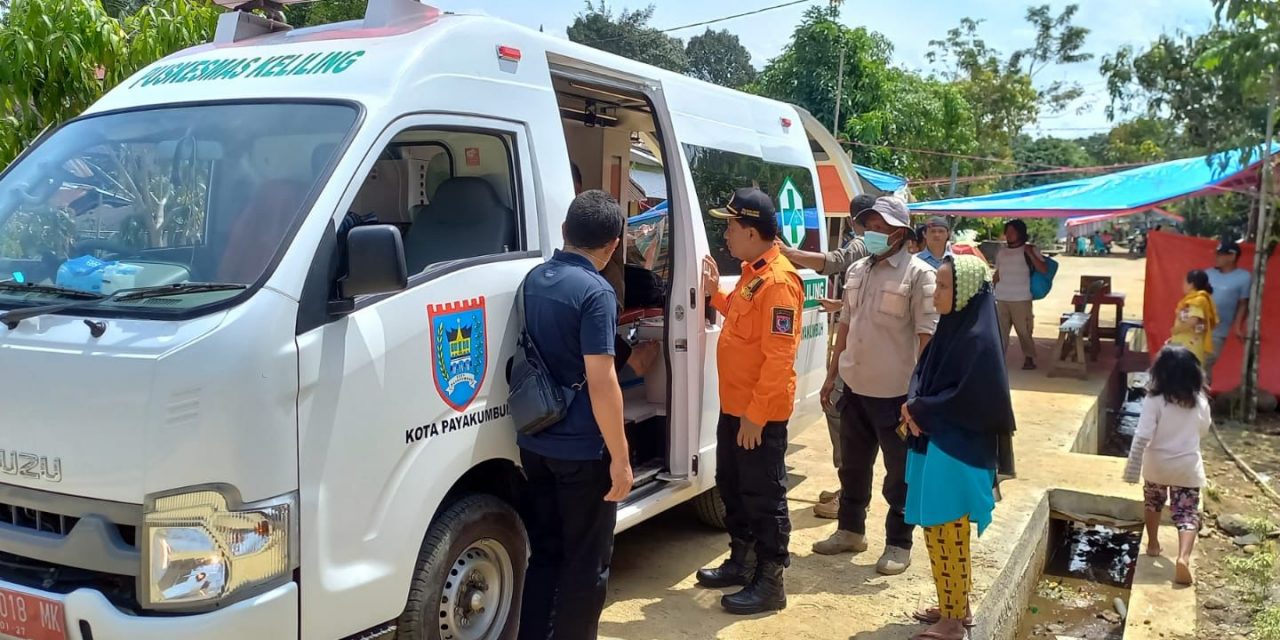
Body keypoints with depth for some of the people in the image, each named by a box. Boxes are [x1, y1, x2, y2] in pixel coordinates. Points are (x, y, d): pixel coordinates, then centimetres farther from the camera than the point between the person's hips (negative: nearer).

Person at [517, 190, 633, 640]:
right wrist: (620, 456, -16)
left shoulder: (534, 279, 6)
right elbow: (600, 382, -22)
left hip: (534, 443, 8)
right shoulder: (595, 292, -18)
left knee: (545, 553, 18)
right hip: (582, 451, -7)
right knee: (586, 563, 7)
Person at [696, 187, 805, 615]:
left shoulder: (778, 281, -21)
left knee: (764, 498, 1)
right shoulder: (751, 272, 10)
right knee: (731, 487, 20)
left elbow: (779, 357, -24)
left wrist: (756, 414, -24)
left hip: (761, 412, -10)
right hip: (734, 405, 10)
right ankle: (741, 562, 35)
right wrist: (716, 294, 11)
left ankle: (770, 583, 12)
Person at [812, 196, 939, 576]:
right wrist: (832, 375, 16)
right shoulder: (856, 271, 11)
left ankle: (898, 544, 18)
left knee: (900, 473, 6)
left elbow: (927, 337, -13)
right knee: (853, 466, 18)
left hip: (895, 393, -7)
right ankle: (850, 530, 33)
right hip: (855, 388, 7)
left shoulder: (918, 275, -11)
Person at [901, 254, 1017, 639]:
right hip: (936, 444, 9)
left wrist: (920, 410, -11)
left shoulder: (978, 340, -19)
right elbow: (922, 374, 12)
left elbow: (966, 400, -22)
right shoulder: (951, 328, 8)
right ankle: (954, 606, 32)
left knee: (947, 536, 2)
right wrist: (915, 406, -7)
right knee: (939, 533, 17)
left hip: (957, 451, -9)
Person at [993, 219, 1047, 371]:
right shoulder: (1001, 251, 11)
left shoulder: (1030, 249, -2)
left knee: (1024, 331, 0)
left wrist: (1030, 254, -17)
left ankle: (1029, 359, 11)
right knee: (1000, 330, 7)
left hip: (1021, 299, -4)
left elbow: (1044, 269, -10)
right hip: (1001, 299, 4)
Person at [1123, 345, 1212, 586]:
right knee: (1187, 514, 3)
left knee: (1153, 503, 25)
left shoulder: (1154, 400, -17)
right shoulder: (1200, 401, -7)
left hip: (1156, 465, -1)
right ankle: (1184, 557, -18)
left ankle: (1153, 544, 39)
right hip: (1188, 467, 1)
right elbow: (1203, 431, 11)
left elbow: (1142, 437, -20)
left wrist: (1132, 470, -16)